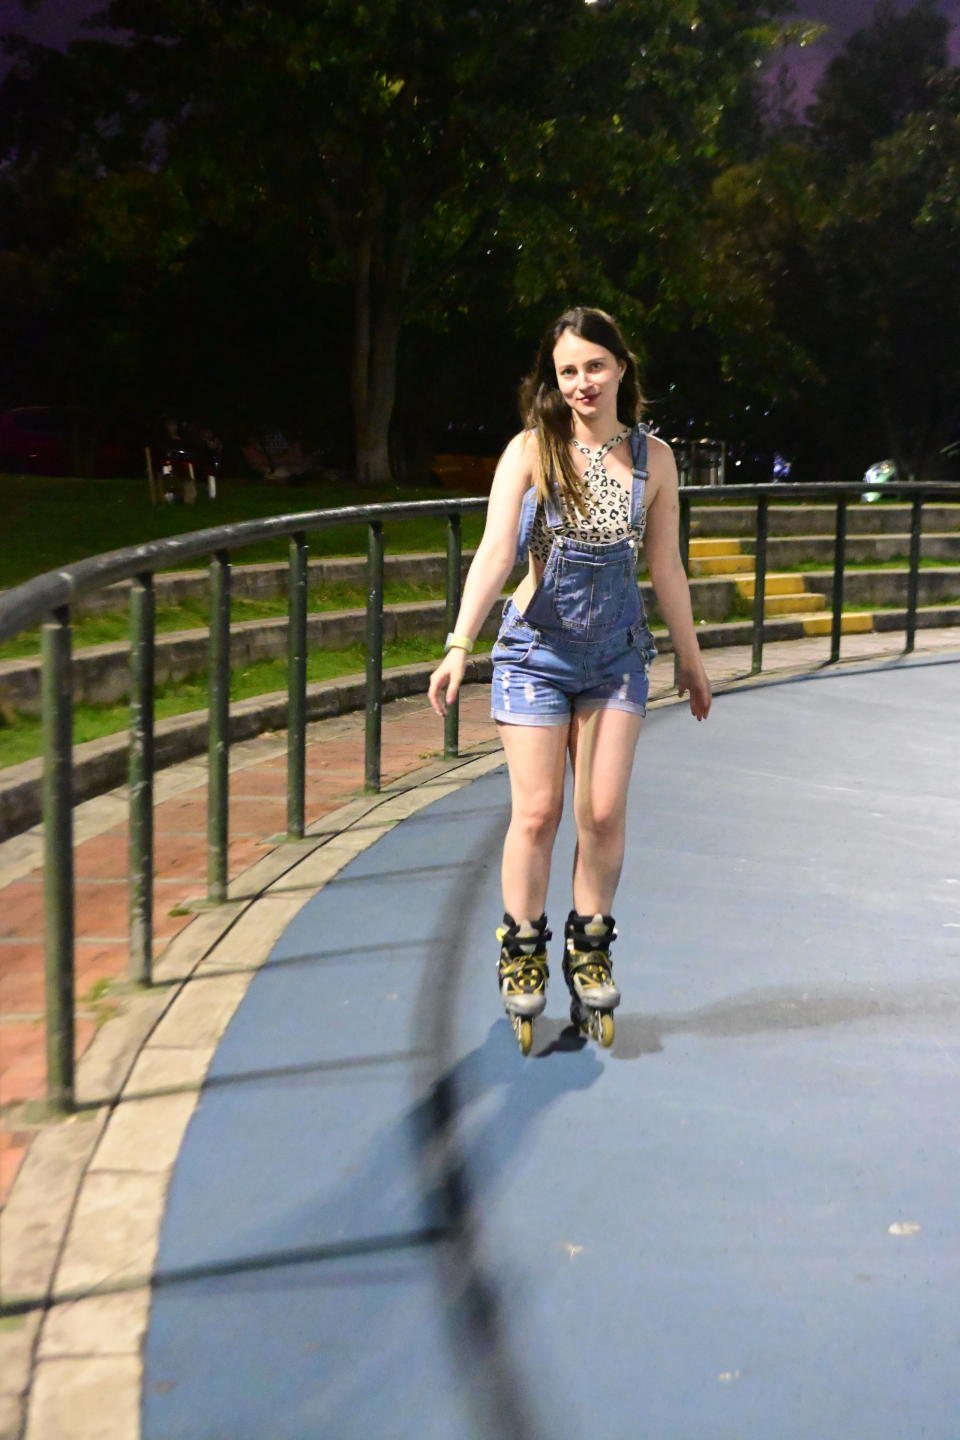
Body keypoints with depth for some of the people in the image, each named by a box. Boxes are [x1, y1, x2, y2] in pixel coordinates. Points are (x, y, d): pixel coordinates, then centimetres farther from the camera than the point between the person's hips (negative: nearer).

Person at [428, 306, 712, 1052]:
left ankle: (590, 949, 23)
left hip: (616, 655, 2)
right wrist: (460, 646, -28)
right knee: (537, 812, 0)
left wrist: (690, 656, 14)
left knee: (604, 815, 3)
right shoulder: (531, 451, -8)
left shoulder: (652, 457, 0)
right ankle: (523, 951, 20)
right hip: (537, 650, -2)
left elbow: (666, 566, 8)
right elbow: (495, 552, -17)